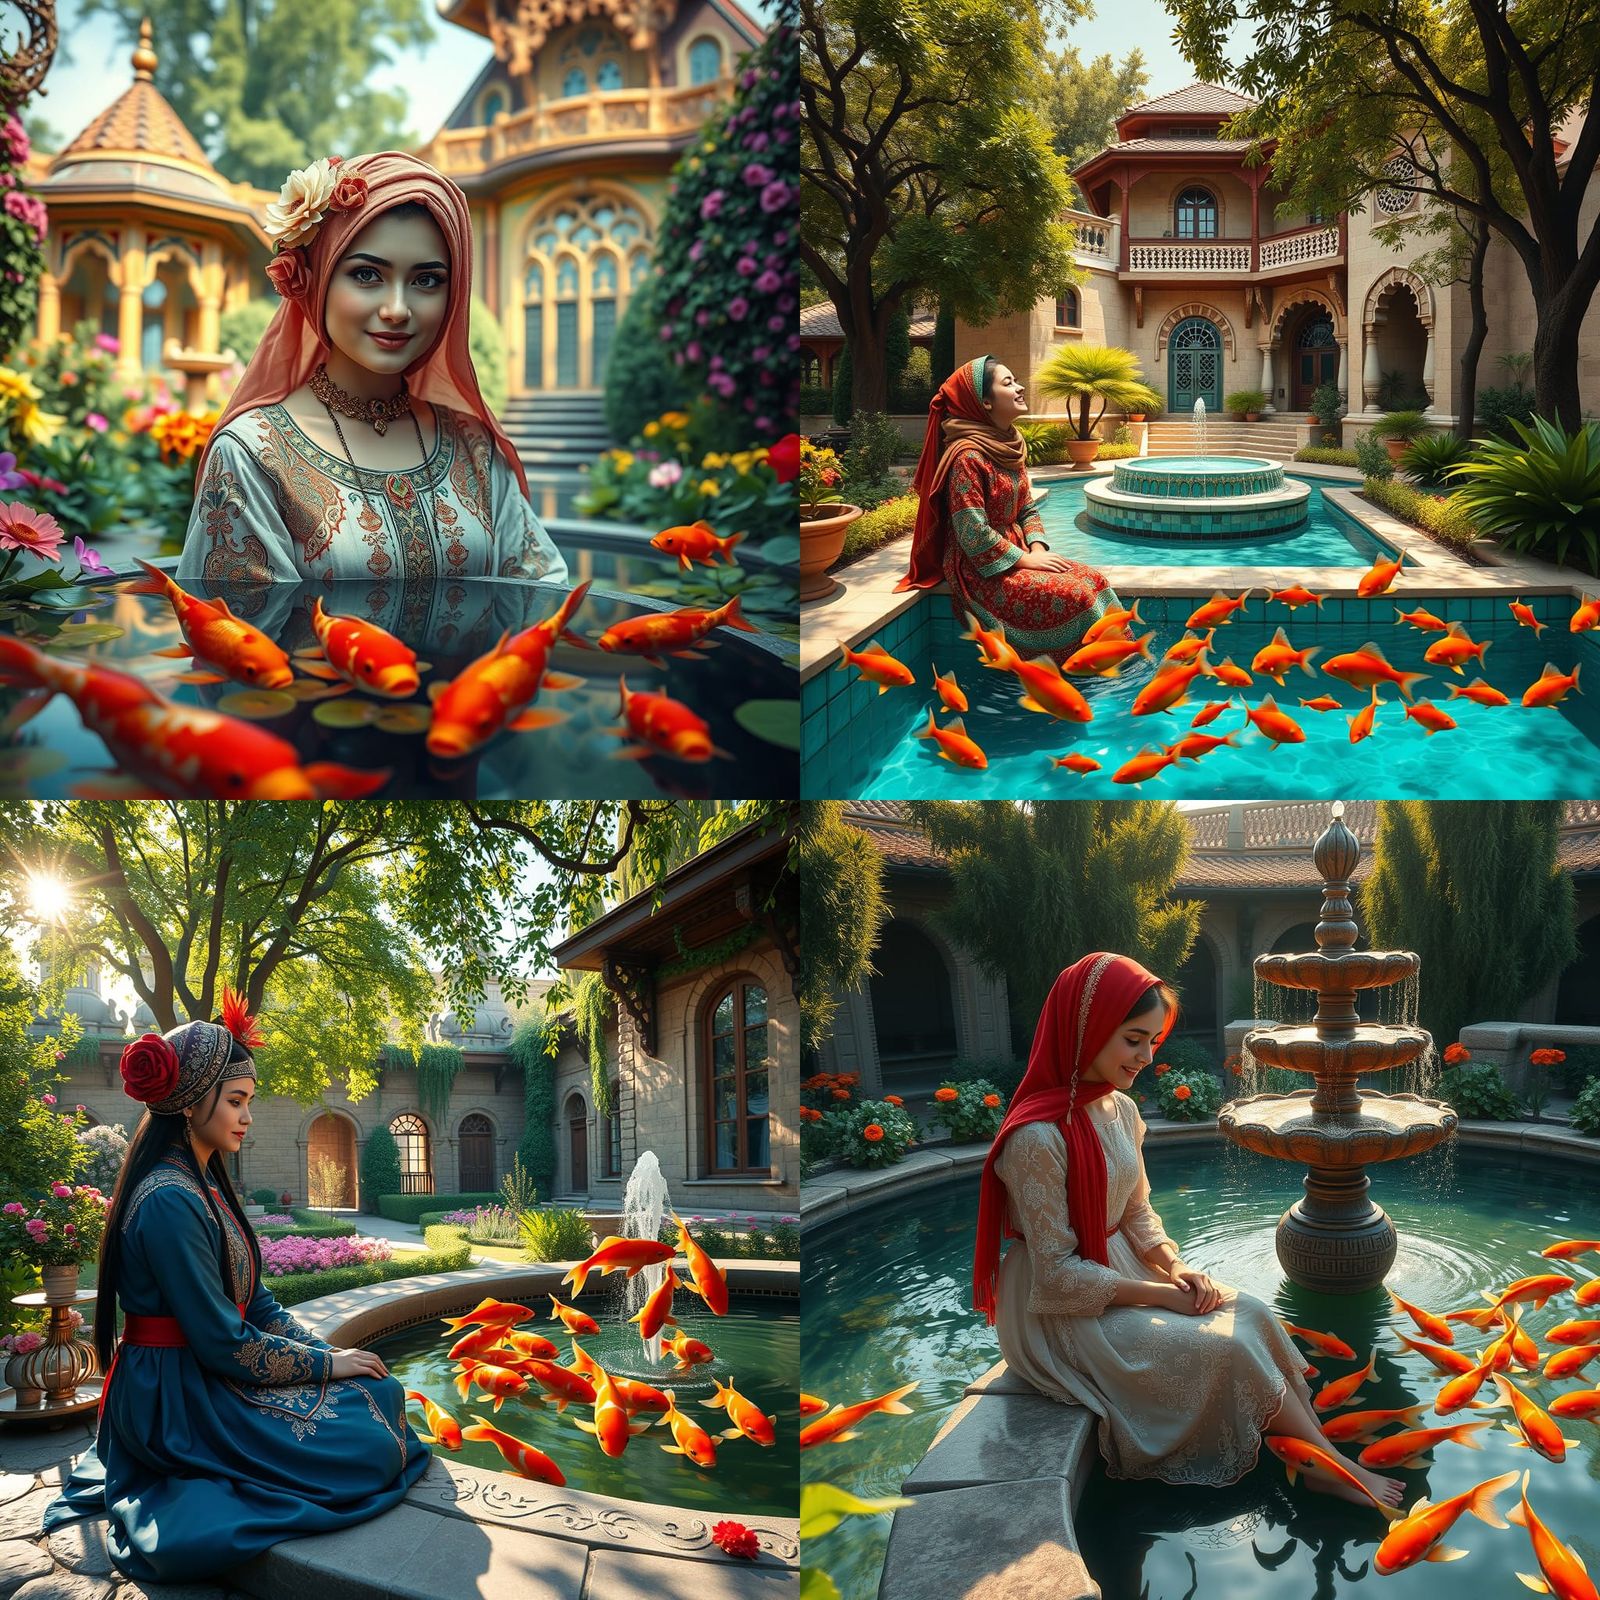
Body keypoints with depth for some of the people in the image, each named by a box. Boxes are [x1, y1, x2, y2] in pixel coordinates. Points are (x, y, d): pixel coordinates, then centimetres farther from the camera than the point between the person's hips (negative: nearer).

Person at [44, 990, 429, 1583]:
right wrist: (327, 1363, -11)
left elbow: (254, 1301, 12)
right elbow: (224, 1344, -22)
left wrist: (326, 1350, -1)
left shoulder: (206, 1186, 11)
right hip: (178, 1398, -10)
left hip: (204, 1377, 10)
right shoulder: (171, 1201, -22)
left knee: (376, 1390, 6)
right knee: (372, 1443, -16)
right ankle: (195, 1497, -3)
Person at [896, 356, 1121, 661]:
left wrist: (1038, 549, -4)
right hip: (981, 570, -8)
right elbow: (973, 534, -22)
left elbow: (1027, 509, 14)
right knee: (1074, 596, -22)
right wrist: (1026, 559, -17)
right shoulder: (967, 455, -19)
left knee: (1093, 580, -9)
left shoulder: (1011, 447, 9)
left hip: (1016, 554, 8)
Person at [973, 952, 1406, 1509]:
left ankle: (1314, 1442, -5)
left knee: (1252, 1313, -9)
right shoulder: (1039, 1137, -27)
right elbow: (1058, 1275, -23)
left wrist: (1175, 1267, -7)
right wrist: (1159, 1293, -17)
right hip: (1064, 1314, -8)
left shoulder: (1119, 1109, 1)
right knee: (1229, 1348, -15)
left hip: (1120, 1274, 8)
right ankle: (1334, 1469, -1)